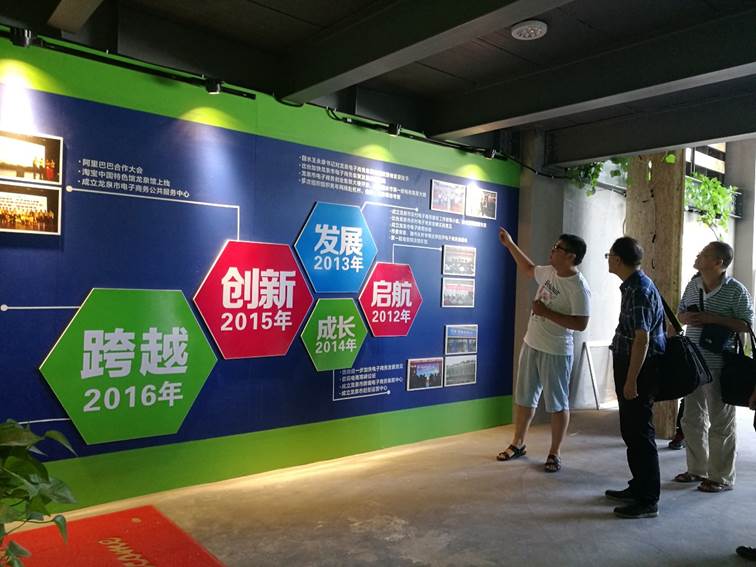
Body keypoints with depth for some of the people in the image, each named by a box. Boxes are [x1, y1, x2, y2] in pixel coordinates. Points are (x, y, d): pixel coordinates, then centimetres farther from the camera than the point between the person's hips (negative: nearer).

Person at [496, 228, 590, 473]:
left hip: (556, 352, -8)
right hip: (531, 345, 8)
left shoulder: (579, 287, -20)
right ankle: (518, 444, 33)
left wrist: (547, 312, -24)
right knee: (524, 398, 17)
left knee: (557, 404, 6)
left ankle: (554, 454, 20)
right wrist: (510, 244, 22)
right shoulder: (549, 272, 4)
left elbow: (581, 324, -24)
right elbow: (529, 269, 25)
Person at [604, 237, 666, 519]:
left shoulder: (639, 290, -19)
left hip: (638, 368, -10)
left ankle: (648, 501, 7)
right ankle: (638, 487, 30)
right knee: (631, 430, 18)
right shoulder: (635, 285, 11)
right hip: (629, 364, 10)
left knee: (640, 433, -3)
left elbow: (642, 339, -23)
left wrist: (631, 380, -22)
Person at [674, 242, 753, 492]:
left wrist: (712, 318, -20)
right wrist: (686, 318, -5)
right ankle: (697, 469, 29)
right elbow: (681, 314, 18)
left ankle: (722, 477, 15)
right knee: (692, 419, 14)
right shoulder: (692, 285, 9)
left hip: (719, 366, -6)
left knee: (720, 422, 3)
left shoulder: (736, 290, -9)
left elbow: (745, 324, -11)